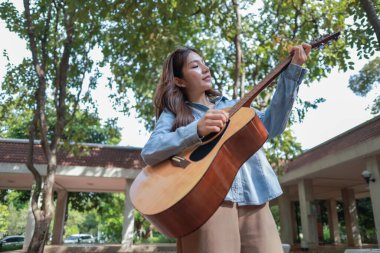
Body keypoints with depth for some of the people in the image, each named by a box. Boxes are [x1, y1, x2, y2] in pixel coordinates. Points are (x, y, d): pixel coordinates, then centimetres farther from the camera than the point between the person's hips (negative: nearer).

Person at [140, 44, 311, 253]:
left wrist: (292, 70, 7)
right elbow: (149, 152, -7)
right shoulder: (173, 114, 10)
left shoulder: (232, 105, 22)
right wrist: (197, 130, -21)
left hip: (253, 200, 4)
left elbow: (272, 125, 9)